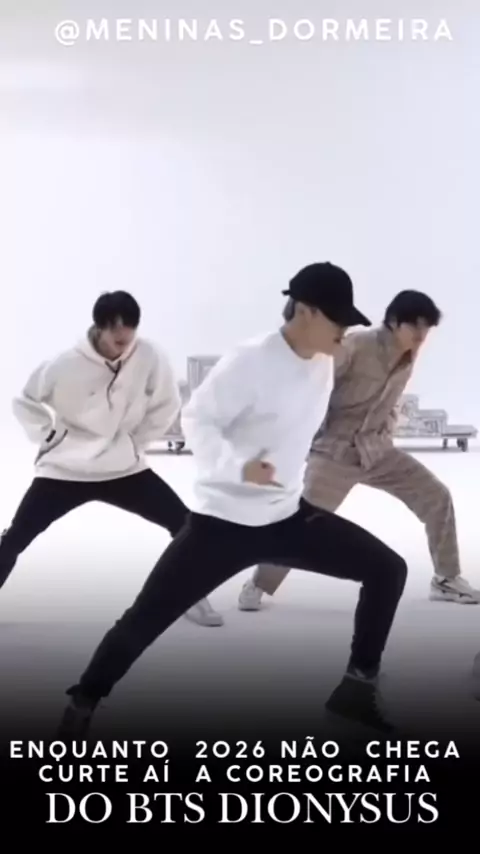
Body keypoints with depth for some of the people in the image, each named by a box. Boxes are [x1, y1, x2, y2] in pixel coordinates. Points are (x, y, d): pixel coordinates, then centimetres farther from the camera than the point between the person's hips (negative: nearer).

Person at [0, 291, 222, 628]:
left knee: (185, 524, -7)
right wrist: (50, 437, -9)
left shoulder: (150, 357, -17)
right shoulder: (66, 365, -21)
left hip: (125, 469, 2)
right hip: (65, 470, -1)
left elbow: (166, 405, 0)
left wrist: (137, 440, -3)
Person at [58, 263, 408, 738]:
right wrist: (238, 467, -35)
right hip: (223, 521, -7)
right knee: (144, 620, -8)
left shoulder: (323, 363, 2)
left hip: (287, 515, 7)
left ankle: (357, 689, 14)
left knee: (387, 569, 3)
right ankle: (78, 714, 9)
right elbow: (197, 420, -20)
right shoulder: (251, 362, -21)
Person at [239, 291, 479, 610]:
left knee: (437, 496, 0)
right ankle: (257, 586, 10)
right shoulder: (357, 346, -22)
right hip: (336, 451, -6)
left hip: (376, 449, 6)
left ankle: (446, 580, 13)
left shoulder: (408, 358, 0)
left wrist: (385, 435, 7)